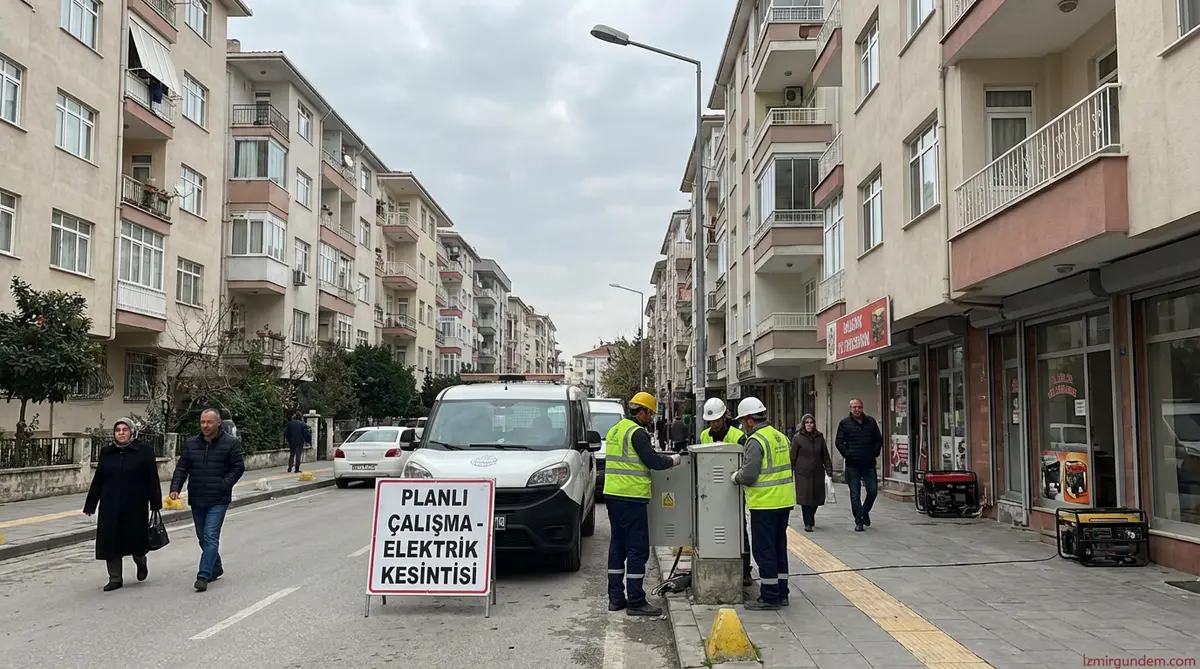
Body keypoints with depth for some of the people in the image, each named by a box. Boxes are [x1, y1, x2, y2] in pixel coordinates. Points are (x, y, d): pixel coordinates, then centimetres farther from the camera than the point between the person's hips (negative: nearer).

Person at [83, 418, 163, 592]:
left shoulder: (144, 452, -3)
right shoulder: (106, 453, 9)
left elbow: (152, 480, -4)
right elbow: (97, 481, 11)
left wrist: (155, 504, -8)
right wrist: (90, 504, 9)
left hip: (135, 506, -3)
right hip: (110, 507, 3)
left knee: (135, 538, 3)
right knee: (111, 541, 2)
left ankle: (141, 562, 35)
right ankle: (115, 578, 12)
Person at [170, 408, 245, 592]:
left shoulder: (231, 443, -5)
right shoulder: (192, 444, 9)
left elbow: (238, 467, -6)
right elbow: (181, 468, 9)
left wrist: (223, 486, -14)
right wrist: (175, 488, -6)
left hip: (218, 501, -5)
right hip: (196, 500, 6)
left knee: (210, 537, -12)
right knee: (203, 538, 15)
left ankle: (203, 576, -13)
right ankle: (216, 568, 32)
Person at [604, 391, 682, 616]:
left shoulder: (615, 430, 16)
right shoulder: (637, 432, -13)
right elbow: (653, 461, -15)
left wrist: (660, 457, 19)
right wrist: (673, 460, 3)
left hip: (612, 495, 9)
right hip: (631, 497, -9)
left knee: (617, 546, 14)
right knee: (638, 549, -4)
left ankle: (616, 597, 18)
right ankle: (636, 601, -2)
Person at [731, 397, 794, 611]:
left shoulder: (756, 441, -16)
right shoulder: (780, 436, 11)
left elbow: (749, 475, -20)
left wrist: (735, 476, 0)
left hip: (765, 503, -9)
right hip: (784, 502, 9)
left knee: (764, 550, -1)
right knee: (779, 547, 17)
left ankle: (769, 598, 4)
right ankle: (781, 593, 24)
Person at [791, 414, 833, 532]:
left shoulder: (819, 437, 9)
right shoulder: (797, 437, -1)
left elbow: (825, 454, 14)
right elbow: (793, 456, -1)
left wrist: (828, 469, 8)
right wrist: (790, 472, -4)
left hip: (818, 473, 4)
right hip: (803, 473, -4)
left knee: (817, 497, 6)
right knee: (805, 497, -6)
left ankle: (810, 518, 31)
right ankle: (808, 523, 1)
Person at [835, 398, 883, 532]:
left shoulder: (871, 422, 8)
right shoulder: (845, 423, 1)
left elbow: (879, 439, 13)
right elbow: (838, 442, -1)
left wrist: (875, 453, 2)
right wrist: (847, 454, -8)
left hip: (869, 464, 2)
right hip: (852, 465, -2)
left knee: (873, 491, 3)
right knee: (855, 494, 1)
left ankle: (864, 512, 28)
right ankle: (859, 521, 9)